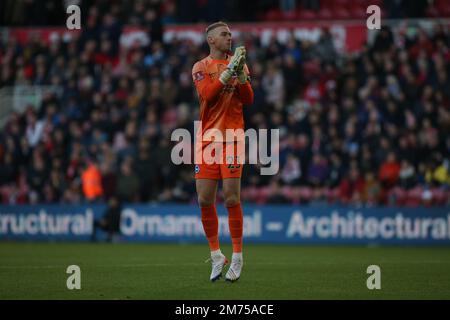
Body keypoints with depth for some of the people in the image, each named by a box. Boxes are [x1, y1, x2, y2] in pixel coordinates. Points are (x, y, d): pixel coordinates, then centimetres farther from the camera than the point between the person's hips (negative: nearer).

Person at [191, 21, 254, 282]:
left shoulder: (238, 64, 10)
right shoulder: (201, 67, 6)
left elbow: (248, 100, 1)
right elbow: (207, 94, -12)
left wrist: (241, 74, -13)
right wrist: (228, 71, -18)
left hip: (232, 138, -1)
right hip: (206, 138, 1)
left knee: (231, 198, -8)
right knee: (205, 200, -1)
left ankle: (237, 257, 1)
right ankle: (216, 256, 13)